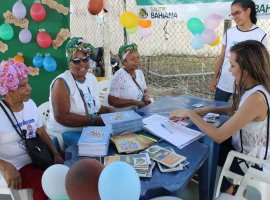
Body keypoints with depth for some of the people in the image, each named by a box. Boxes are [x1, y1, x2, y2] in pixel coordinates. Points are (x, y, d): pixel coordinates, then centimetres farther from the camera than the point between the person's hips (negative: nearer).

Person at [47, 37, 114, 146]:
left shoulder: (91, 78, 8)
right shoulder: (61, 83, -14)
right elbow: (61, 117, -22)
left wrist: (109, 110, -3)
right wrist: (94, 120, -25)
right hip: (66, 133, -7)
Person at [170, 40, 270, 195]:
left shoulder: (256, 98, -33)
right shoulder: (255, 89, -4)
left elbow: (218, 136, -31)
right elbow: (237, 109, 15)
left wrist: (190, 113, -20)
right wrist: (210, 110, 0)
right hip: (254, 152, 8)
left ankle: (226, 189, 36)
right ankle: (235, 184, 37)